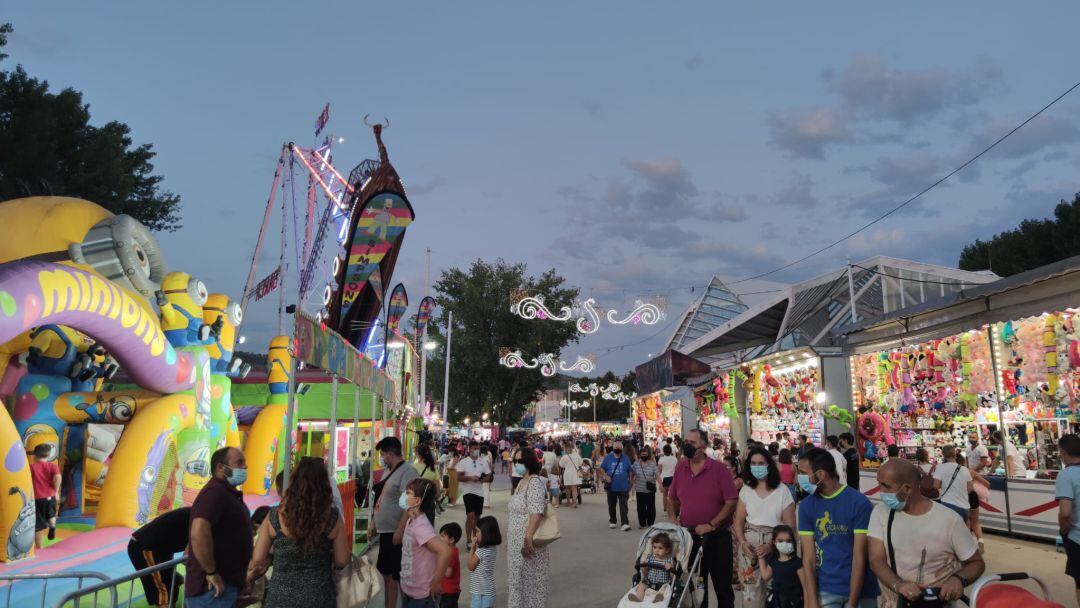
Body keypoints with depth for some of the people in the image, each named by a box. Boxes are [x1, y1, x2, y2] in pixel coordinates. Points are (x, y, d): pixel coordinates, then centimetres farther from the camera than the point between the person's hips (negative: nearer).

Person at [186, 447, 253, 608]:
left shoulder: (228, 493, 16)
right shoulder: (215, 491, -18)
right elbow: (199, 533, -32)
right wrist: (212, 573, -24)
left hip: (227, 585, 10)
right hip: (212, 588, -10)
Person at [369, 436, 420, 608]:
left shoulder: (407, 471, -17)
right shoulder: (387, 470, 12)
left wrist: (399, 532, -25)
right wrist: (373, 523, 18)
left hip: (397, 534, -9)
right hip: (385, 532, 9)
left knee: (401, 578, 0)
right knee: (387, 575, 18)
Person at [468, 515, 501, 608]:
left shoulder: (481, 551, -22)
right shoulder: (493, 549, 4)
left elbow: (471, 566, -7)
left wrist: (473, 547, -8)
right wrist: (477, 547, 5)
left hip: (480, 594, -9)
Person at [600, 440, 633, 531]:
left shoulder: (626, 458, 2)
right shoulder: (608, 458, 2)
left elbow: (630, 471, 7)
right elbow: (601, 469, 5)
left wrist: (631, 483, 5)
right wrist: (605, 476, -13)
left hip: (623, 487, -2)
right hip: (611, 486, 2)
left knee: (623, 505, -8)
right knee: (611, 505, 13)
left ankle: (625, 523, -9)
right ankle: (612, 522, 27)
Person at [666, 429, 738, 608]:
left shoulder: (719, 469, -11)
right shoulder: (680, 469, 3)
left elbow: (732, 502, -15)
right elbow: (672, 499, 13)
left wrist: (710, 525, -19)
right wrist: (673, 519, -4)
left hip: (717, 538, -4)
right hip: (689, 537, 4)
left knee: (723, 586, 8)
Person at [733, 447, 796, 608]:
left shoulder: (782, 491, -5)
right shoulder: (746, 489, 5)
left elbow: (790, 525, -5)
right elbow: (738, 521, 7)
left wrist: (771, 546, -16)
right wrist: (743, 543, -10)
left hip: (775, 546, -2)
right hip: (749, 544, 2)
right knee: (750, 589, 3)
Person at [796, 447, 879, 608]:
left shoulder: (859, 503, -13)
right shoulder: (806, 506, -2)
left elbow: (859, 558, -13)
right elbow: (809, 558, -4)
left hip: (860, 590, -2)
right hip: (824, 590, 3)